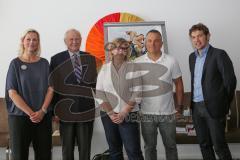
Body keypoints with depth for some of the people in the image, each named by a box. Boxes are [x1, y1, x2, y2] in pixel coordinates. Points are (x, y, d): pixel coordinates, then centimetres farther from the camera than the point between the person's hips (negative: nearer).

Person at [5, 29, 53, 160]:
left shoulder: (44, 63, 7)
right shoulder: (15, 63, 0)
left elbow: (50, 89, 3)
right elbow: (12, 93, -6)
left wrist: (42, 111, -10)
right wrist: (30, 113, -12)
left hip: (43, 116, 2)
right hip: (19, 116, -2)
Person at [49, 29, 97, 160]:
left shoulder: (90, 58, 7)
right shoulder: (57, 59, -1)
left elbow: (94, 82, 9)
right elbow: (53, 86, -2)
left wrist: (96, 104, 1)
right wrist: (54, 109, -5)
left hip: (86, 109, 2)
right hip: (66, 109, -2)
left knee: (85, 148, 10)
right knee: (67, 149, 12)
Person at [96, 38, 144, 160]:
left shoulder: (132, 67, -1)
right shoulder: (104, 68, 4)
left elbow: (137, 93, -6)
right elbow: (99, 93, 0)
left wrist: (123, 113, -11)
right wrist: (111, 113, -7)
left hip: (128, 115, -2)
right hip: (108, 115, 2)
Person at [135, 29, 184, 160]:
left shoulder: (171, 61, -3)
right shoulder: (137, 63, -3)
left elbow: (178, 84, 3)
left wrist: (179, 106, 1)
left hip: (168, 113, 0)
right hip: (146, 113, 0)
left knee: (170, 145, 15)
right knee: (149, 147, 13)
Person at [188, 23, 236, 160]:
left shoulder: (219, 54, -8)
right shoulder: (192, 57, 12)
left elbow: (230, 80, -10)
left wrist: (224, 105, -5)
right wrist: (193, 102, 11)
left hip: (213, 107, -6)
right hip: (196, 107, 6)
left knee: (219, 145, -1)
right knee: (204, 144, 13)